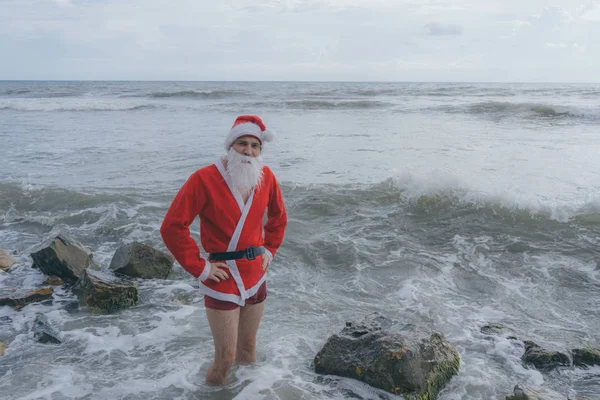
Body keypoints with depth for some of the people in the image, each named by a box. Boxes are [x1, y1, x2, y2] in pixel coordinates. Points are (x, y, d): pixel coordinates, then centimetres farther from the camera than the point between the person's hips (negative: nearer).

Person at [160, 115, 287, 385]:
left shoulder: (266, 176, -2)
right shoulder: (204, 179, -19)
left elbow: (278, 215, 17)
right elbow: (172, 227, -19)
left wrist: (269, 250, 10)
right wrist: (198, 267, -16)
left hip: (256, 277, 5)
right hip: (222, 281, -5)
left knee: (248, 350, 20)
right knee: (225, 358, 2)